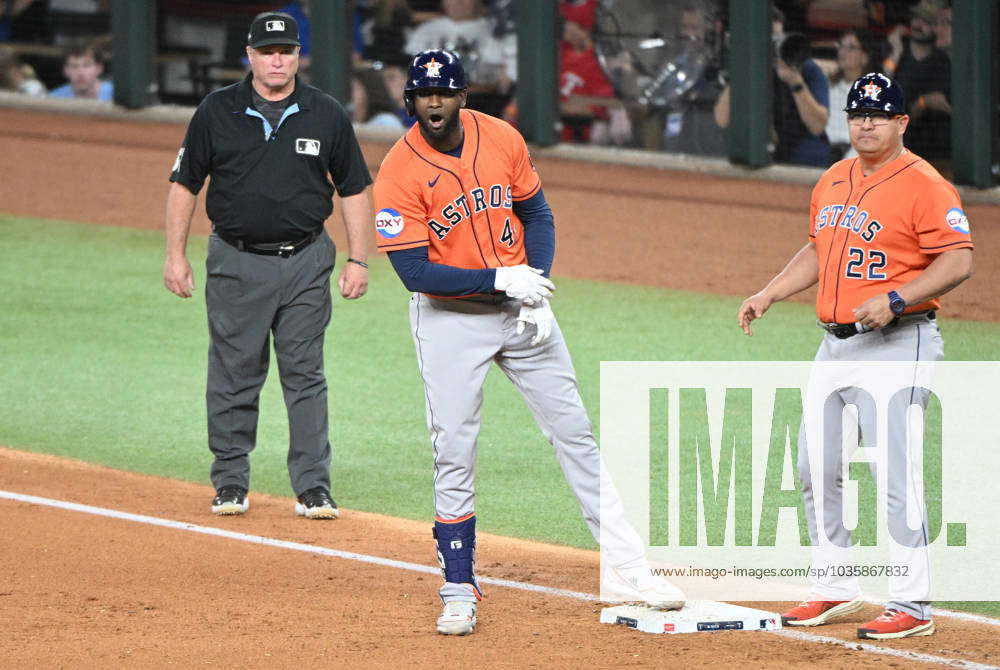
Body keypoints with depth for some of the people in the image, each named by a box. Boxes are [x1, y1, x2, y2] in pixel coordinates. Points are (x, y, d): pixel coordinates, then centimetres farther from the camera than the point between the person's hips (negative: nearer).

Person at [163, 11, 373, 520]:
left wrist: (357, 260, 3)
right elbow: (184, 184, 6)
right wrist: (175, 255, 0)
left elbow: (353, 189, 9)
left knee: (305, 377, 1)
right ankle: (230, 483, 13)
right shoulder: (216, 112, 0)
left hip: (305, 263, 0)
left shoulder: (327, 115, 3)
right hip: (237, 262, 0)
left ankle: (313, 487, 4)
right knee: (233, 376, 3)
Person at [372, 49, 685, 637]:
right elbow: (414, 272, -19)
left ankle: (627, 571, 10)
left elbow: (537, 214, 6)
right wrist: (500, 280, -22)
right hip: (450, 318, -3)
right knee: (454, 455, -4)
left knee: (576, 433, 5)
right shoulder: (399, 173, -16)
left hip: (522, 306, 4)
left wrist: (536, 290, -8)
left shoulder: (503, 140, -5)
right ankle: (460, 593, 6)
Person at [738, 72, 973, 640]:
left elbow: (959, 261, -17)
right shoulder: (834, 181, 14)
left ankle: (913, 605, -7)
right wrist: (769, 295, 16)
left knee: (894, 475, -12)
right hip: (836, 343, 9)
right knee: (817, 470, 11)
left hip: (896, 345, -9)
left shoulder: (923, 184, -11)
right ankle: (835, 591, 23)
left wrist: (894, 299, -25)